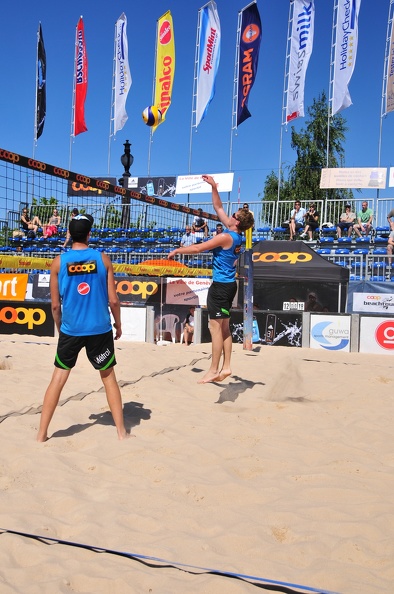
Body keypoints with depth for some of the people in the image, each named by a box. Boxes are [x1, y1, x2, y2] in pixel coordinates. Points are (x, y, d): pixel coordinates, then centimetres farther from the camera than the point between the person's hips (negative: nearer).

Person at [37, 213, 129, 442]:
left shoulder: (59, 262, -4)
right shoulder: (103, 258, -5)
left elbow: (55, 304, 0)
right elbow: (113, 300, -5)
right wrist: (118, 324, 11)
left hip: (70, 330, 0)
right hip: (100, 329, 0)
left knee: (58, 379, 11)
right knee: (109, 378, 13)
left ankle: (41, 434, 13)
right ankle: (121, 431, 17)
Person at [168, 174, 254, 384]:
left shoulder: (226, 237, -18)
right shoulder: (236, 235, 7)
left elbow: (198, 248, -14)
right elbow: (218, 208, 16)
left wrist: (177, 250, -1)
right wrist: (213, 187, 14)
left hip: (220, 286, -10)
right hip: (228, 284, 10)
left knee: (216, 328, -6)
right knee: (224, 327, 12)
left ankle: (213, 370, -1)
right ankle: (226, 367, 16)